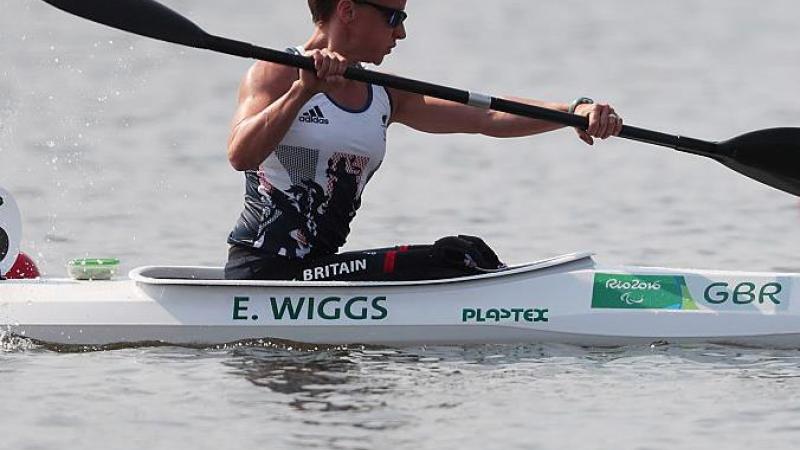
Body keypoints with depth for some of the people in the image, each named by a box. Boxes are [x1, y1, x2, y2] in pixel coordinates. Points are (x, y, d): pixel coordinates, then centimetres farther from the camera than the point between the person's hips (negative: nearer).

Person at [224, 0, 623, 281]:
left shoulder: (385, 97, 14)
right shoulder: (276, 75, -5)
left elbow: (487, 117, 6)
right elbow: (240, 155, -23)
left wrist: (574, 111, -6)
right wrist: (303, 90, -33)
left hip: (318, 269, 8)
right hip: (261, 272, -8)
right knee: (453, 261, -21)